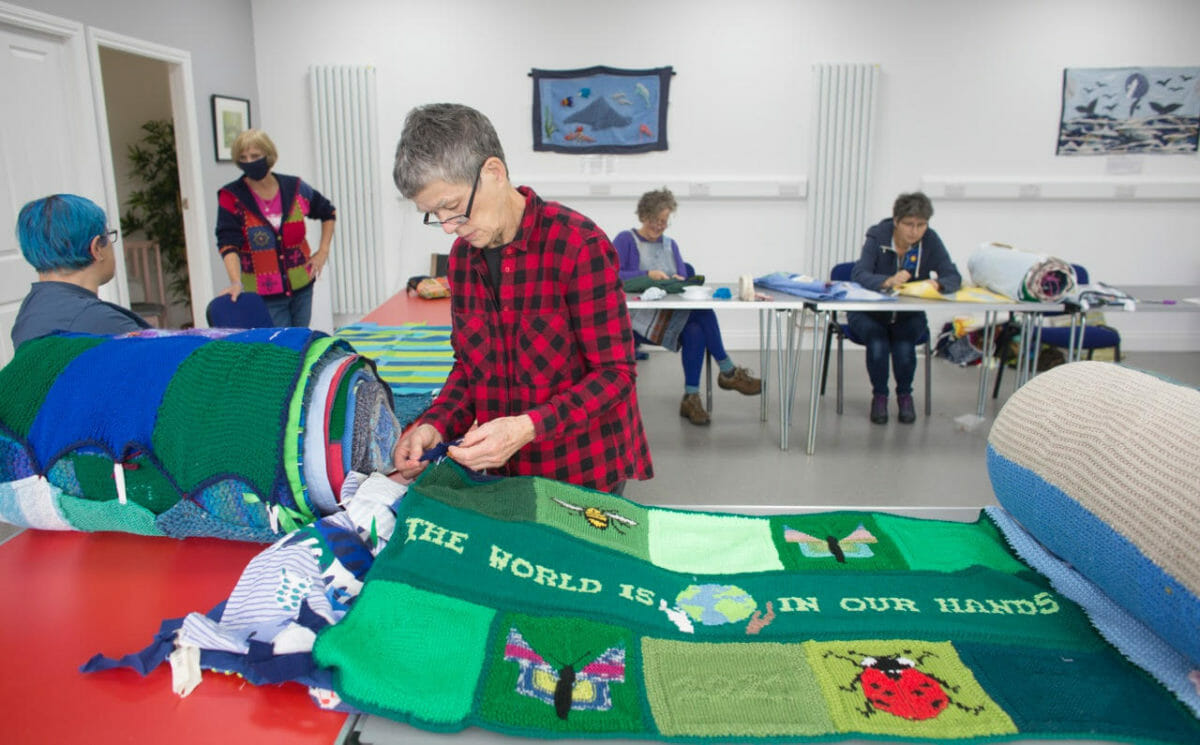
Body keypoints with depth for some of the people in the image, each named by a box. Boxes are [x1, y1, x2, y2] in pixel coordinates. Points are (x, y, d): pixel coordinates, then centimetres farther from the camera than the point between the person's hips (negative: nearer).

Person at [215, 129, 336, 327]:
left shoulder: (295, 189, 2)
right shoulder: (231, 197, -6)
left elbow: (328, 213, 19)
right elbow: (228, 243, -16)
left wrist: (323, 251, 10)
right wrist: (236, 282, -31)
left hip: (301, 287, 3)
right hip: (263, 295, -3)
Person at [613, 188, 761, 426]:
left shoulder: (670, 244, 21)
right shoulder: (625, 240, 3)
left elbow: (684, 279, 12)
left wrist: (680, 280, -13)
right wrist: (648, 274, -21)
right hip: (637, 317, -5)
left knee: (695, 331, -31)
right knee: (702, 310, -25)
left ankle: (691, 398, -24)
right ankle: (728, 372, -13)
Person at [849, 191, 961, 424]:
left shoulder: (930, 240, -8)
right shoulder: (878, 236, -14)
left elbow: (954, 277, -13)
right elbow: (858, 274, -27)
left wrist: (938, 284, -36)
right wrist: (887, 282, -46)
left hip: (909, 315, 2)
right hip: (869, 312, -2)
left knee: (904, 347, -28)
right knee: (878, 344, -31)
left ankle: (905, 394, 3)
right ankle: (879, 394, -2)